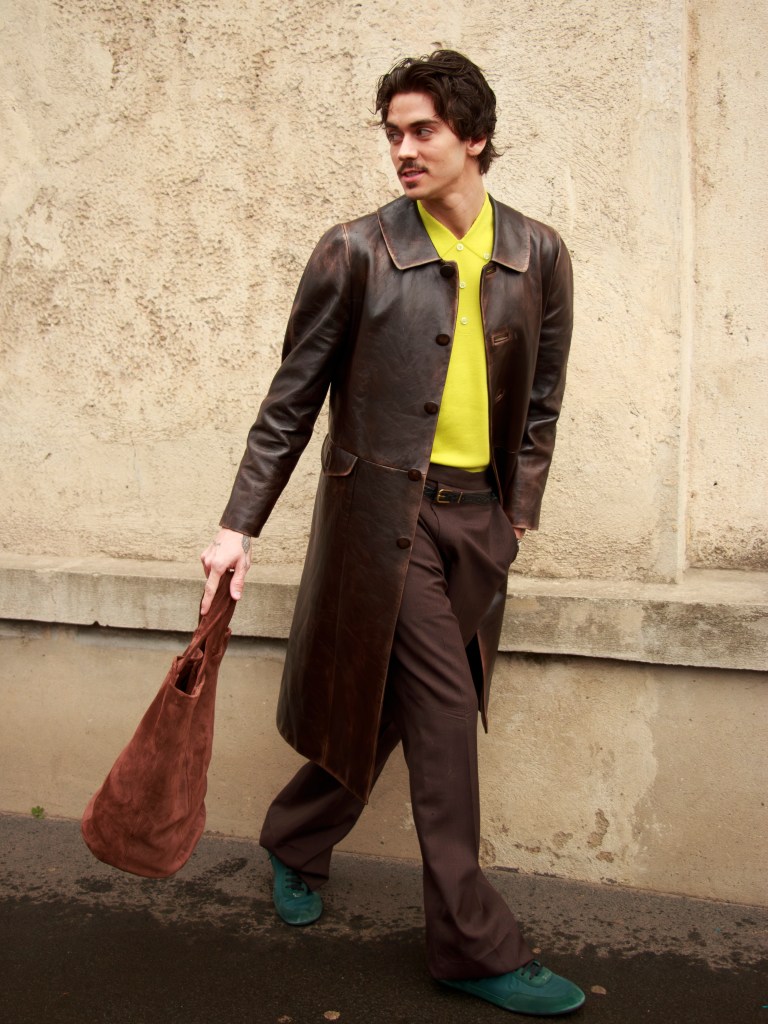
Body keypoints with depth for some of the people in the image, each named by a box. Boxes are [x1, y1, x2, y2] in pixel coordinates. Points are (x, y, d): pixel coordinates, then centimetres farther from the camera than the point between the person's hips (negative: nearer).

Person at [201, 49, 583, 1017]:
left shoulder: (538, 255, 6)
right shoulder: (355, 251, -4)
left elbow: (540, 401, 13)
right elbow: (291, 401, -2)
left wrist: (518, 511, 8)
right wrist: (240, 525, -5)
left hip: (478, 519, 4)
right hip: (385, 510, -4)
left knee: (386, 708, 13)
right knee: (445, 718, -3)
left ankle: (294, 842, 40)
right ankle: (475, 945, 13)